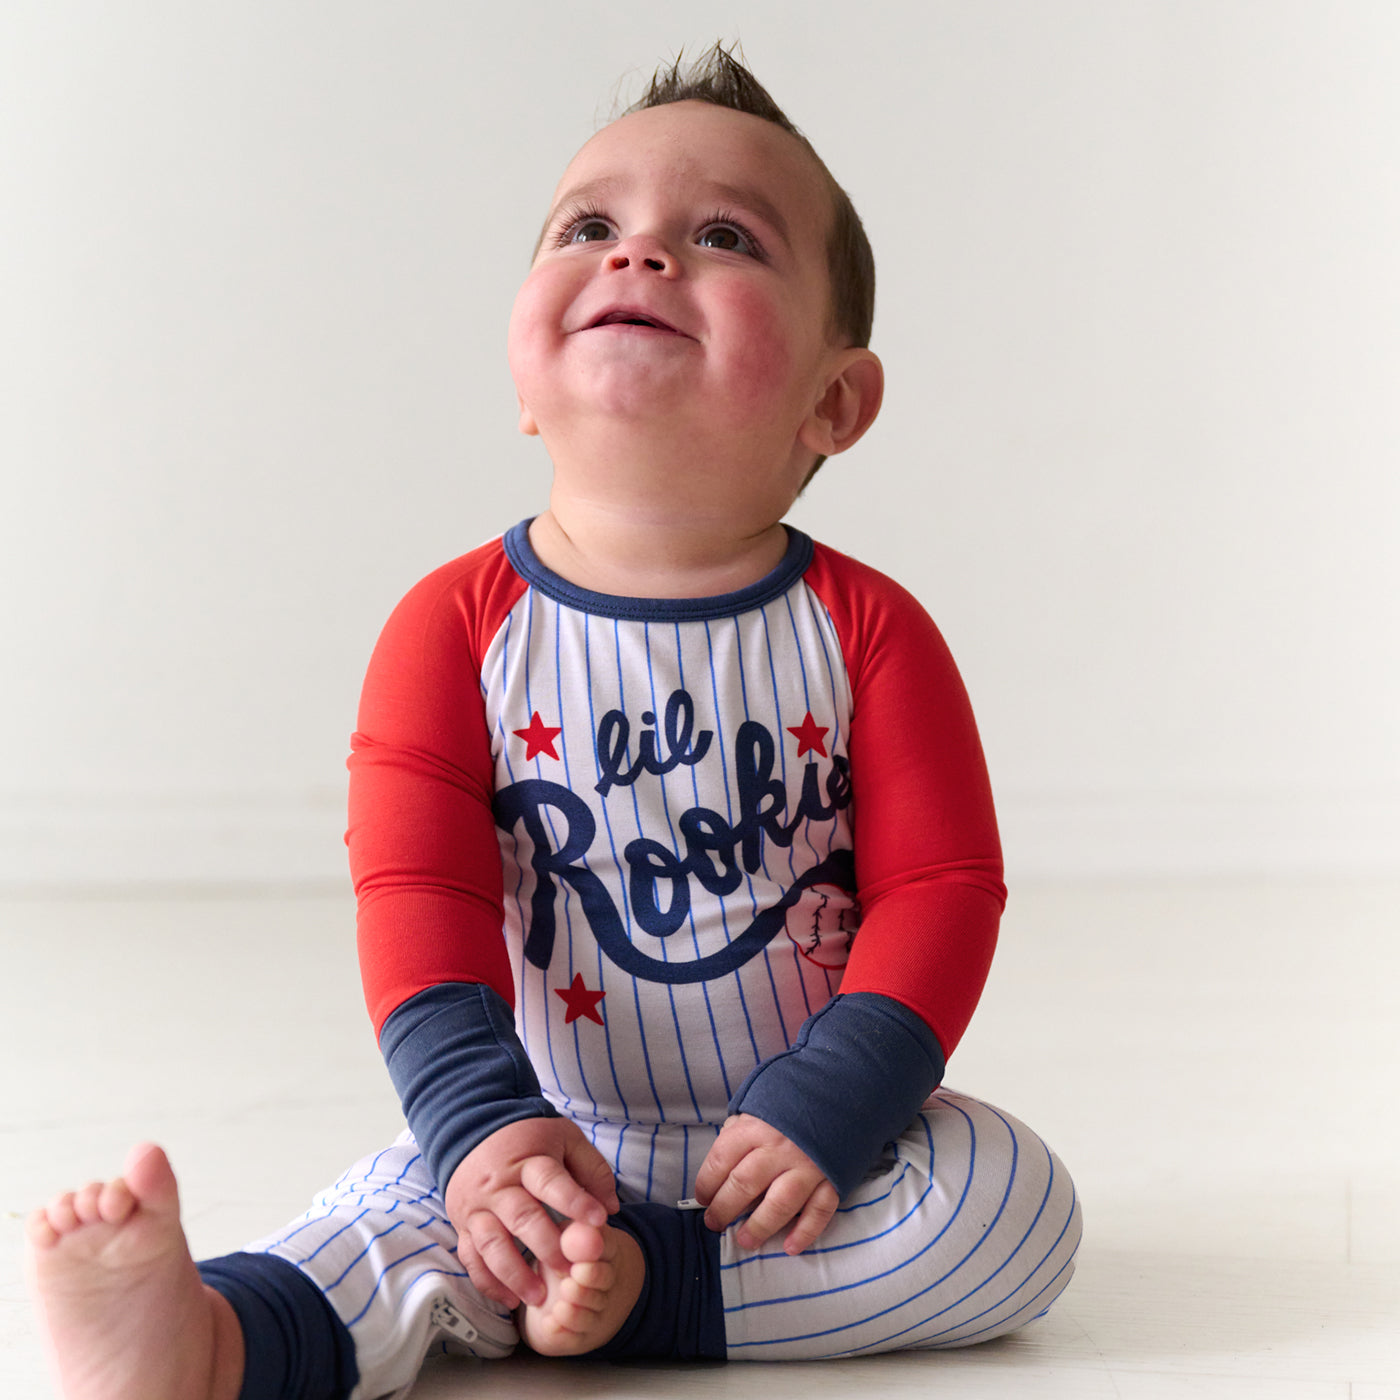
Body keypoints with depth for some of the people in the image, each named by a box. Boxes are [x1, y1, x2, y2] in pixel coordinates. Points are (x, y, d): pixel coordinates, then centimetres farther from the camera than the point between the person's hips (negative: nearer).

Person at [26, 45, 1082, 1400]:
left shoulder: (867, 631, -5)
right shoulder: (455, 626, -5)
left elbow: (941, 888, -7)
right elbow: (418, 897, -11)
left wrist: (822, 1116, -20)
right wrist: (483, 1124, -26)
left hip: (805, 1139, 1)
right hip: (560, 1134, 0)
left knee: (1016, 1206, -23)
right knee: (413, 1202, -27)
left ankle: (638, 1280, -29)